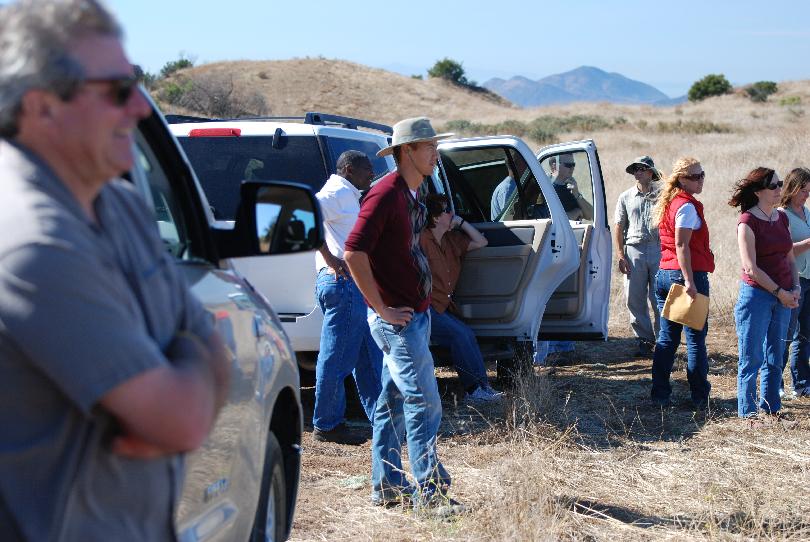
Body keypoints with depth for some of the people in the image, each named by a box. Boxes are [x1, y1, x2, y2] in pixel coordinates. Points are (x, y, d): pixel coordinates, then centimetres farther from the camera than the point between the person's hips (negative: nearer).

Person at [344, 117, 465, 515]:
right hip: (397, 318, -9)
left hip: (416, 314, 9)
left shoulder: (411, 196, 14)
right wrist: (382, 309, -20)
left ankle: (387, 486, 18)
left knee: (394, 402, 12)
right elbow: (354, 253, -23)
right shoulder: (385, 194, -16)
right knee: (424, 403, -9)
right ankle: (429, 491, -5)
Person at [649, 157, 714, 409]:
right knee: (696, 338, -2)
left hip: (664, 274, 9)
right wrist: (689, 280, -22)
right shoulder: (687, 206, -12)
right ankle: (700, 397, 0)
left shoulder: (667, 203, 16)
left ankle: (660, 394, 12)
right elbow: (682, 245, -19)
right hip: (686, 274, -9)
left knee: (667, 337, 11)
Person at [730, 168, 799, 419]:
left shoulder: (782, 218, 11)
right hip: (756, 294, -7)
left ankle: (770, 408, 20)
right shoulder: (748, 222, -11)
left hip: (783, 298, 7)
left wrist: (795, 289, 2)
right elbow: (751, 268, -14)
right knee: (751, 359, 0)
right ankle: (747, 412, 6)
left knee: (775, 358, 12)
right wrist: (780, 292, -13)